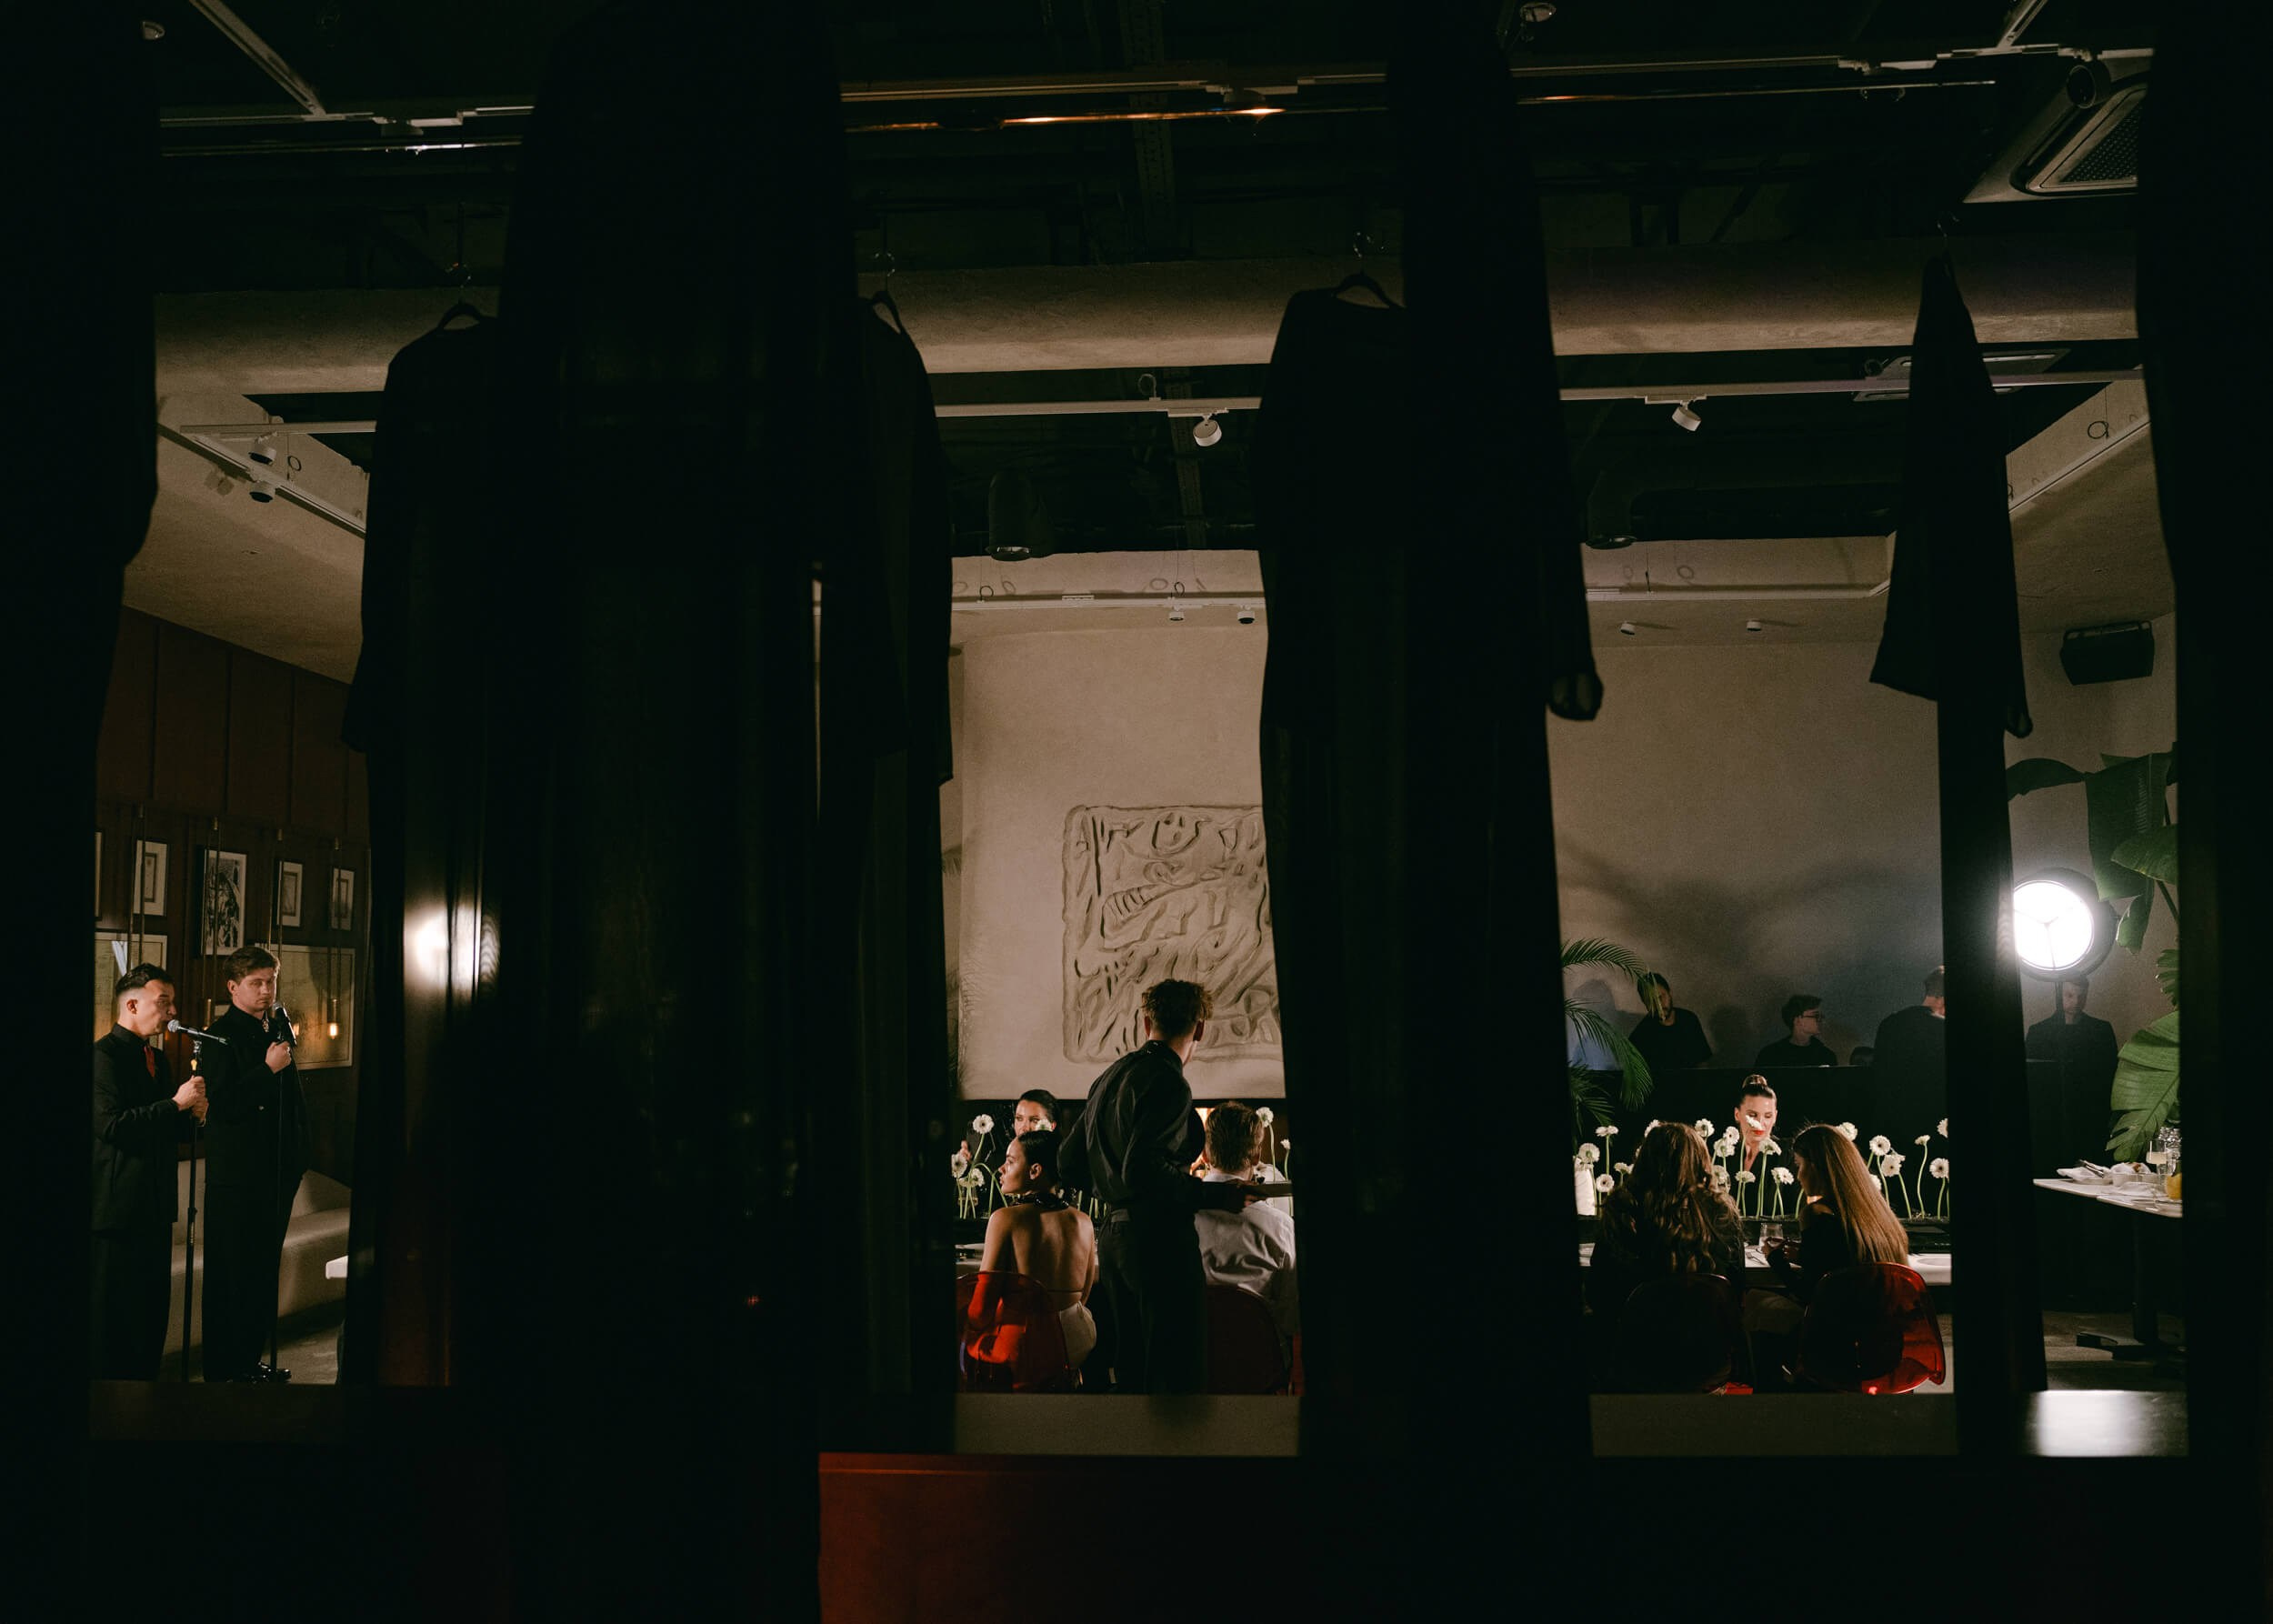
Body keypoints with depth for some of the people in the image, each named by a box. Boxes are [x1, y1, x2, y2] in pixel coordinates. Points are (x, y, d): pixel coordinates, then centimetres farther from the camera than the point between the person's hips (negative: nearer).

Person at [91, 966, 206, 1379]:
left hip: (155, 1205, 9)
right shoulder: (104, 1055, -12)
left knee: (152, 1310, 13)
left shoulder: (158, 1058, 17)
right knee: (110, 1314, -1)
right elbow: (109, 1125, -24)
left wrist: (192, 1116, 1)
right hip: (118, 1208, -9)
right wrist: (176, 1104, -21)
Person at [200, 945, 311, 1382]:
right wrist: (268, 1069, -21)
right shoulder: (222, 1036, -10)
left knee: (264, 1271, 14)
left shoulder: (279, 1029, 13)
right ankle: (225, 1369, 9)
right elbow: (221, 1104, -19)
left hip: (278, 1171, 7)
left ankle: (252, 1359, 24)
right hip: (238, 1177, -7)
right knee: (231, 1277, 0)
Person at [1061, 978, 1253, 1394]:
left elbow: (1071, 1167, 18)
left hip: (1113, 1237, 9)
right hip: (1159, 1239, -9)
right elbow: (1141, 1170, -23)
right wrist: (1213, 1195, -16)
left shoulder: (1109, 1078, 16)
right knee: (1179, 1374, -5)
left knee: (1130, 1369, 15)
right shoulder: (1168, 1083, -13)